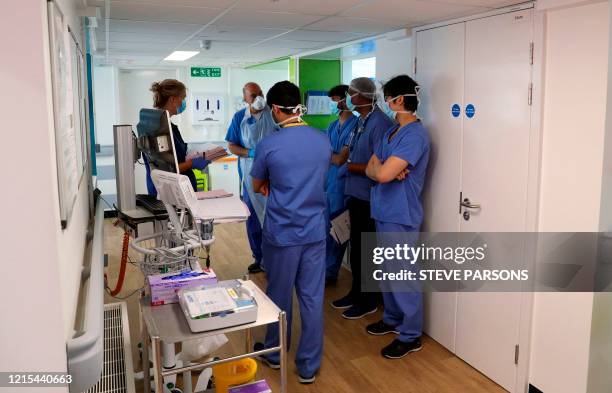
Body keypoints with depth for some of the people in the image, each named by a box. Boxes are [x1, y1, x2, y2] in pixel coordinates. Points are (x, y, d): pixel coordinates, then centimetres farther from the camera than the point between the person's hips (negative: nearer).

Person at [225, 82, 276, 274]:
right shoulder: (240, 117, 4)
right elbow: (232, 146, 5)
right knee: (253, 217, 9)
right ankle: (259, 258, 23)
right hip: (250, 174, 2)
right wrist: (252, 153, -12)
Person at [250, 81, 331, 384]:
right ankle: (309, 366, 18)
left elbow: (257, 187, 2)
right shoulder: (323, 141, 0)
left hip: (282, 233, -3)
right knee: (312, 298, 8)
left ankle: (275, 354, 34)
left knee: (279, 295, 14)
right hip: (315, 231, 3)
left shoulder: (269, 144, -13)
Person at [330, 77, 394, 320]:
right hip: (355, 193, 9)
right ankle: (356, 293, 35)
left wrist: (351, 166, -13)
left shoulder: (379, 123, -20)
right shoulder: (361, 121, 10)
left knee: (368, 250, 5)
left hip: (369, 197, -9)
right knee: (356, 246, 19)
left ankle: (368, 301, 21)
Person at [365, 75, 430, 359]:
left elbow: (382, 174, -26)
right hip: (384, 213, 9)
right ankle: (392, 318, 37)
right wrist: (388, 170, -12)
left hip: (401, 217, -9)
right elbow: (371, 168, 8)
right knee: (388, 273, 20)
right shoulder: (391, 132, 12)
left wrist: (384, 169, -3)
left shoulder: (415, 135, -19)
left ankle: (410, 335, 15)